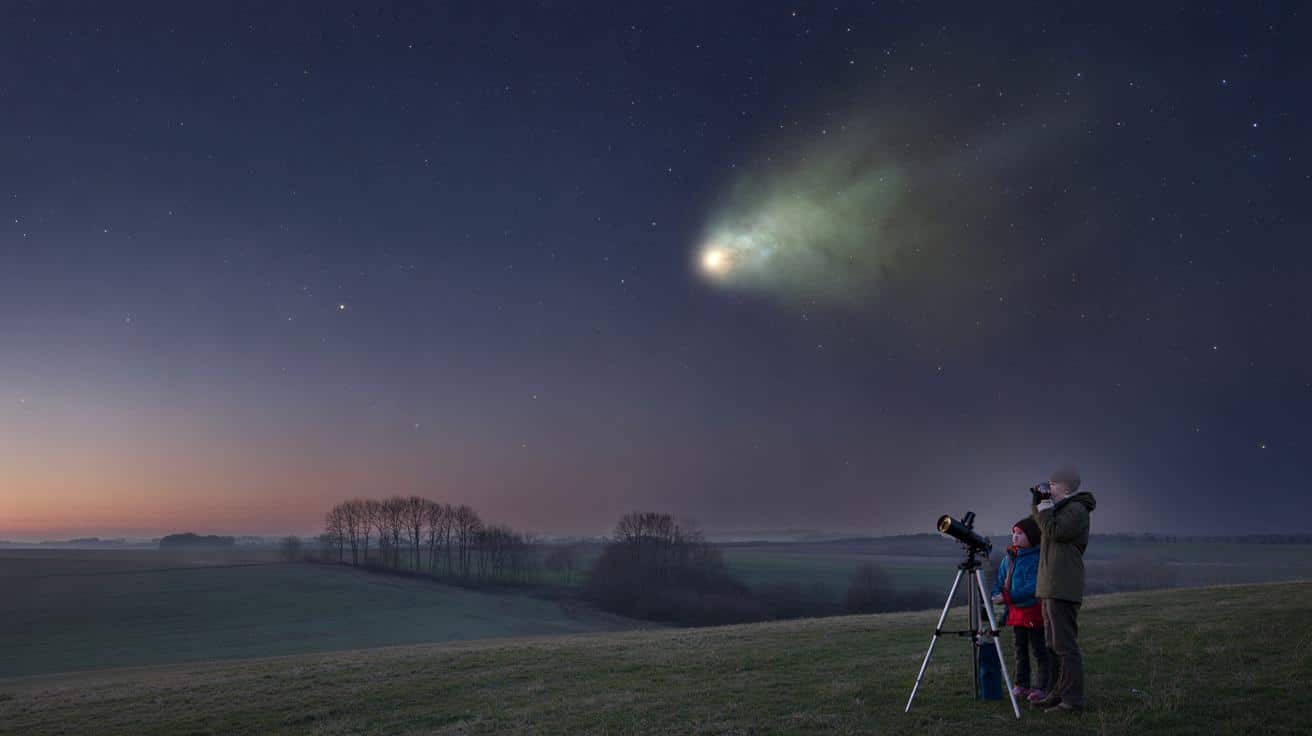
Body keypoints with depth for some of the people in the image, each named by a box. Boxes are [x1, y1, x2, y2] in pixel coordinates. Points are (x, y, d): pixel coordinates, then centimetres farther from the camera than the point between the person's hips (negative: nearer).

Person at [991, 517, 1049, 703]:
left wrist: (1007, 597, -25)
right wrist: (996, 595, -5)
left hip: (1033, 611, -7)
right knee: (1020, 650, 14)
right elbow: (1000, 580, 15)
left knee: (1039, 650, -1)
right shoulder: (1009, 557, 9)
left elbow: (1032, 587, -22)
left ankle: (1041, 688, 4)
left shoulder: (1037, 559, -15)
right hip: (1015, 611, 8)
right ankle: (1021, 686, 21)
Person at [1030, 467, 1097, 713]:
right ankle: (1057, 694, 19)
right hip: (1051, 588, 10)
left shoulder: (1077, 510, -10)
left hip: (1063, 589, -10)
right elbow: (1041, 525, 31)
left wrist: (1045, 508, -8)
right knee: (1053, 645, 13)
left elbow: (1053, 531, -21)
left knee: (1064, 645, -10)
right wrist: (1037, 502, 17)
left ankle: (1073, 699, -8)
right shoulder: (1063, 509, 19)